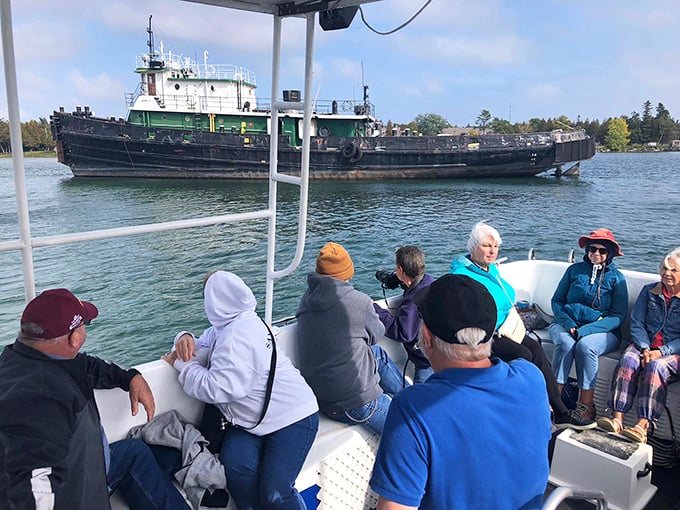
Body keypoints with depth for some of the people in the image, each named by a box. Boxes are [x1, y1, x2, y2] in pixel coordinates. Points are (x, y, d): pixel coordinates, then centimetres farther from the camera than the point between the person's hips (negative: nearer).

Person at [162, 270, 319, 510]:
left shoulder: (239, 334, -19)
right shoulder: (223, 327, 12)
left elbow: (217, 388, -23)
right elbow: (203, 346, 24)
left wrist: (182, 363, -9)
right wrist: (186, 338, -1)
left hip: (291, 418, -8)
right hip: (250, 421, 8)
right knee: (235, 466, -20)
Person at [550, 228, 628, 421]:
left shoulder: (616, 277, 5)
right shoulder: (574, 270, 10)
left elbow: (618, 316, -2)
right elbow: (557, 301, 9)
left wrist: (585, 330, -16)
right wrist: (568, 324, -12)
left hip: (602, 330, -1)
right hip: (567, 324, 2)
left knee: (585, 346, -33)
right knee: (565, 343, -31)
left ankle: (586, 406, -26)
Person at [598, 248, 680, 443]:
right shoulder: (649, 291, 11)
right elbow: (636, 324, 5)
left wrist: (661, 352, -18)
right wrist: (645, 349, -12)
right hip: (645, 345, 3)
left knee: (655, 367, -34)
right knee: (628, 360, -28)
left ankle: (642, 426, -41)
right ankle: (617, 418, -37)